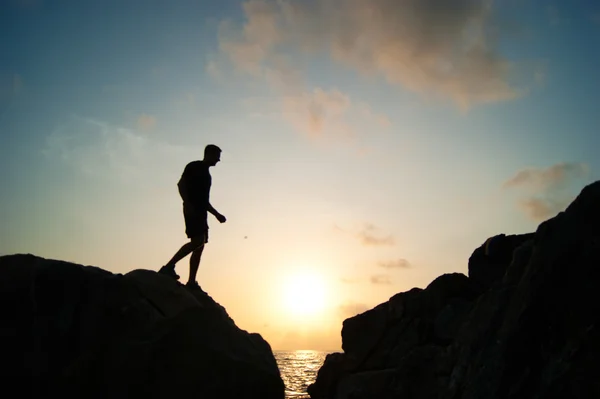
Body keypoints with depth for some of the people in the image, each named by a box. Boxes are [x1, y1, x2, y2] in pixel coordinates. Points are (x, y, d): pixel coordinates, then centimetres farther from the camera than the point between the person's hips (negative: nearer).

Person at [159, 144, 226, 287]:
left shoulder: (206, 174, 26)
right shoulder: (194, 166, 1)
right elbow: (181, 184, -11)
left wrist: (217, 214, 23)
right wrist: (188, 204, -23)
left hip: (201, 212, 9)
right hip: (192, 210, -9)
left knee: (199, 246, 2)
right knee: (198, 241, -22)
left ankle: (191, 281, 0)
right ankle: (169, 266, -19)